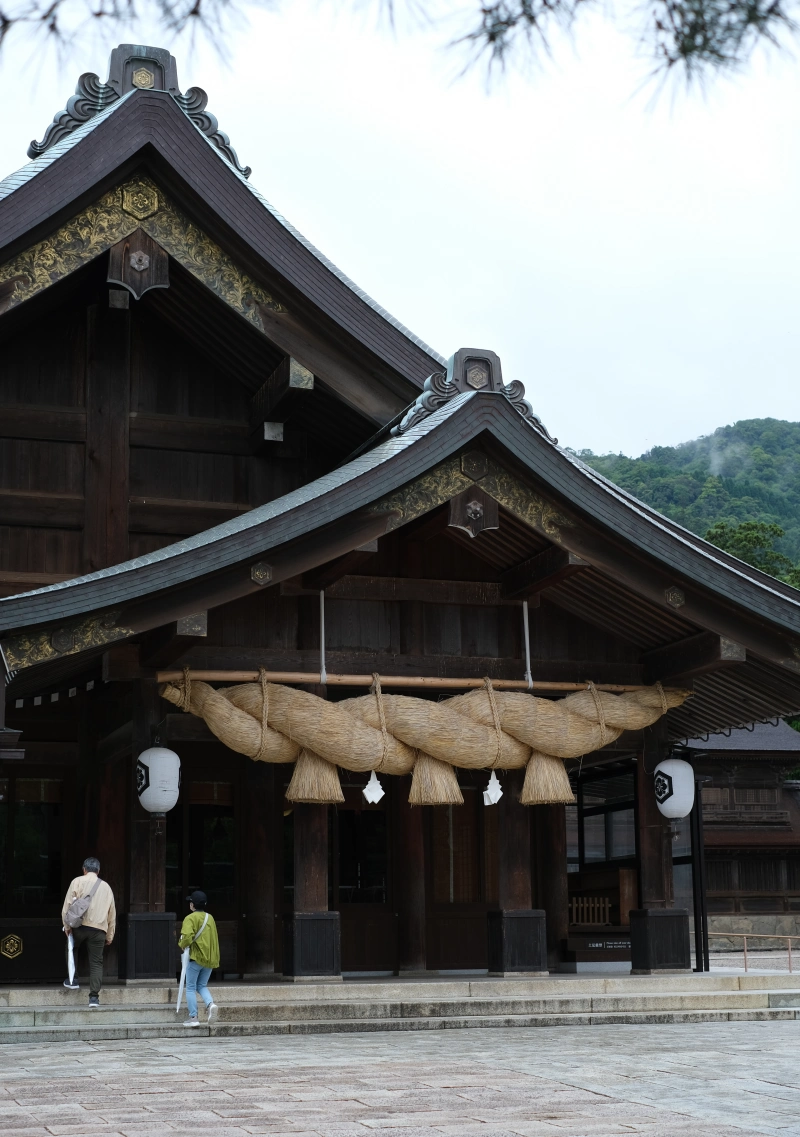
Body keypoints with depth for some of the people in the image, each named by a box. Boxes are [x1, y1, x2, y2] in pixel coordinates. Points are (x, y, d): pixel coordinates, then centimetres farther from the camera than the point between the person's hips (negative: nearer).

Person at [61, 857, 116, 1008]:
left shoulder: (78, 881, 6)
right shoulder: (106, 887, 18)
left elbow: (68, 904, -5)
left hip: (80, 925, -2)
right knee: (96, 962, 3)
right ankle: (94, 997, -4)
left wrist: (66, 925, -2)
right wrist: (109, 936, 23)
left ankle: (73, 980, 24)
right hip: (99, 928, 2)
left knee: (72, 949, 26)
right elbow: (112, 913, 19)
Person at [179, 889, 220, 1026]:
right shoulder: (210, 918, 12)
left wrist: (182, 945, -5)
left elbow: (187, 937, -24)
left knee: (190, 988, 6)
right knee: (202, 985, 18)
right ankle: (210, 1003, -9)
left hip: (196, 957, -6)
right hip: (210, 958, 6)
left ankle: (193, 1017, 3)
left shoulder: (190, 918, -10)